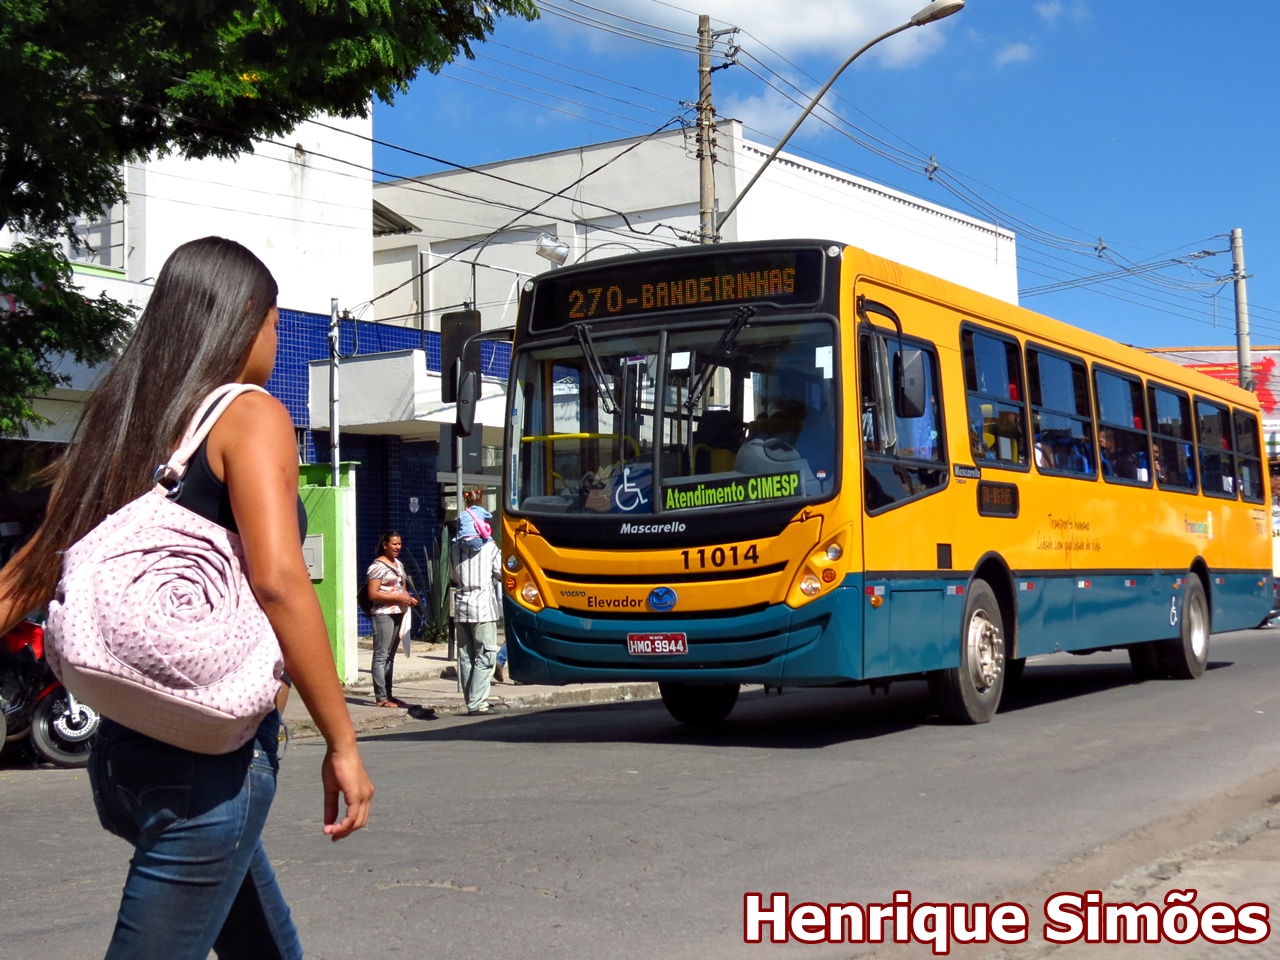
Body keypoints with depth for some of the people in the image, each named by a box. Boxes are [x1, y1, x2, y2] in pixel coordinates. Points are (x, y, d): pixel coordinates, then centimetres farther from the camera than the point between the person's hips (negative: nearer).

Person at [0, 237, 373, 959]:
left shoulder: (121, 428, 12)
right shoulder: (251, 415, -8)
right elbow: (277, 580, -21)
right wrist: (343, 745, -17)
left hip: (123, 751, 8)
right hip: (213, 752, -8)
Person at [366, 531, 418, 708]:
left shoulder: (399, 564, 16)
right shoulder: (377, 566, -9)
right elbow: (373, 594, -15)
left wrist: (409, 598, 6)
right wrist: (398, 597, -17)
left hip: (398, 614, 8)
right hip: (383, 614, -8)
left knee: (390, 656, 11)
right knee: (381, 656, -6)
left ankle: (388, 695, 14)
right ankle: (381, 697, -6)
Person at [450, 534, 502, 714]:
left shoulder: (454, 548, 8)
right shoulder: (489, 548, -4)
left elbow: (454, 577, 14)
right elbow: (501, 575, 2)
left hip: (461, 607, 5)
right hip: (483, 607, -5)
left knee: (466, 657, 8)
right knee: (485, 657, -4)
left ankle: (472, 702, 10)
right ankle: (477, 703, -10)